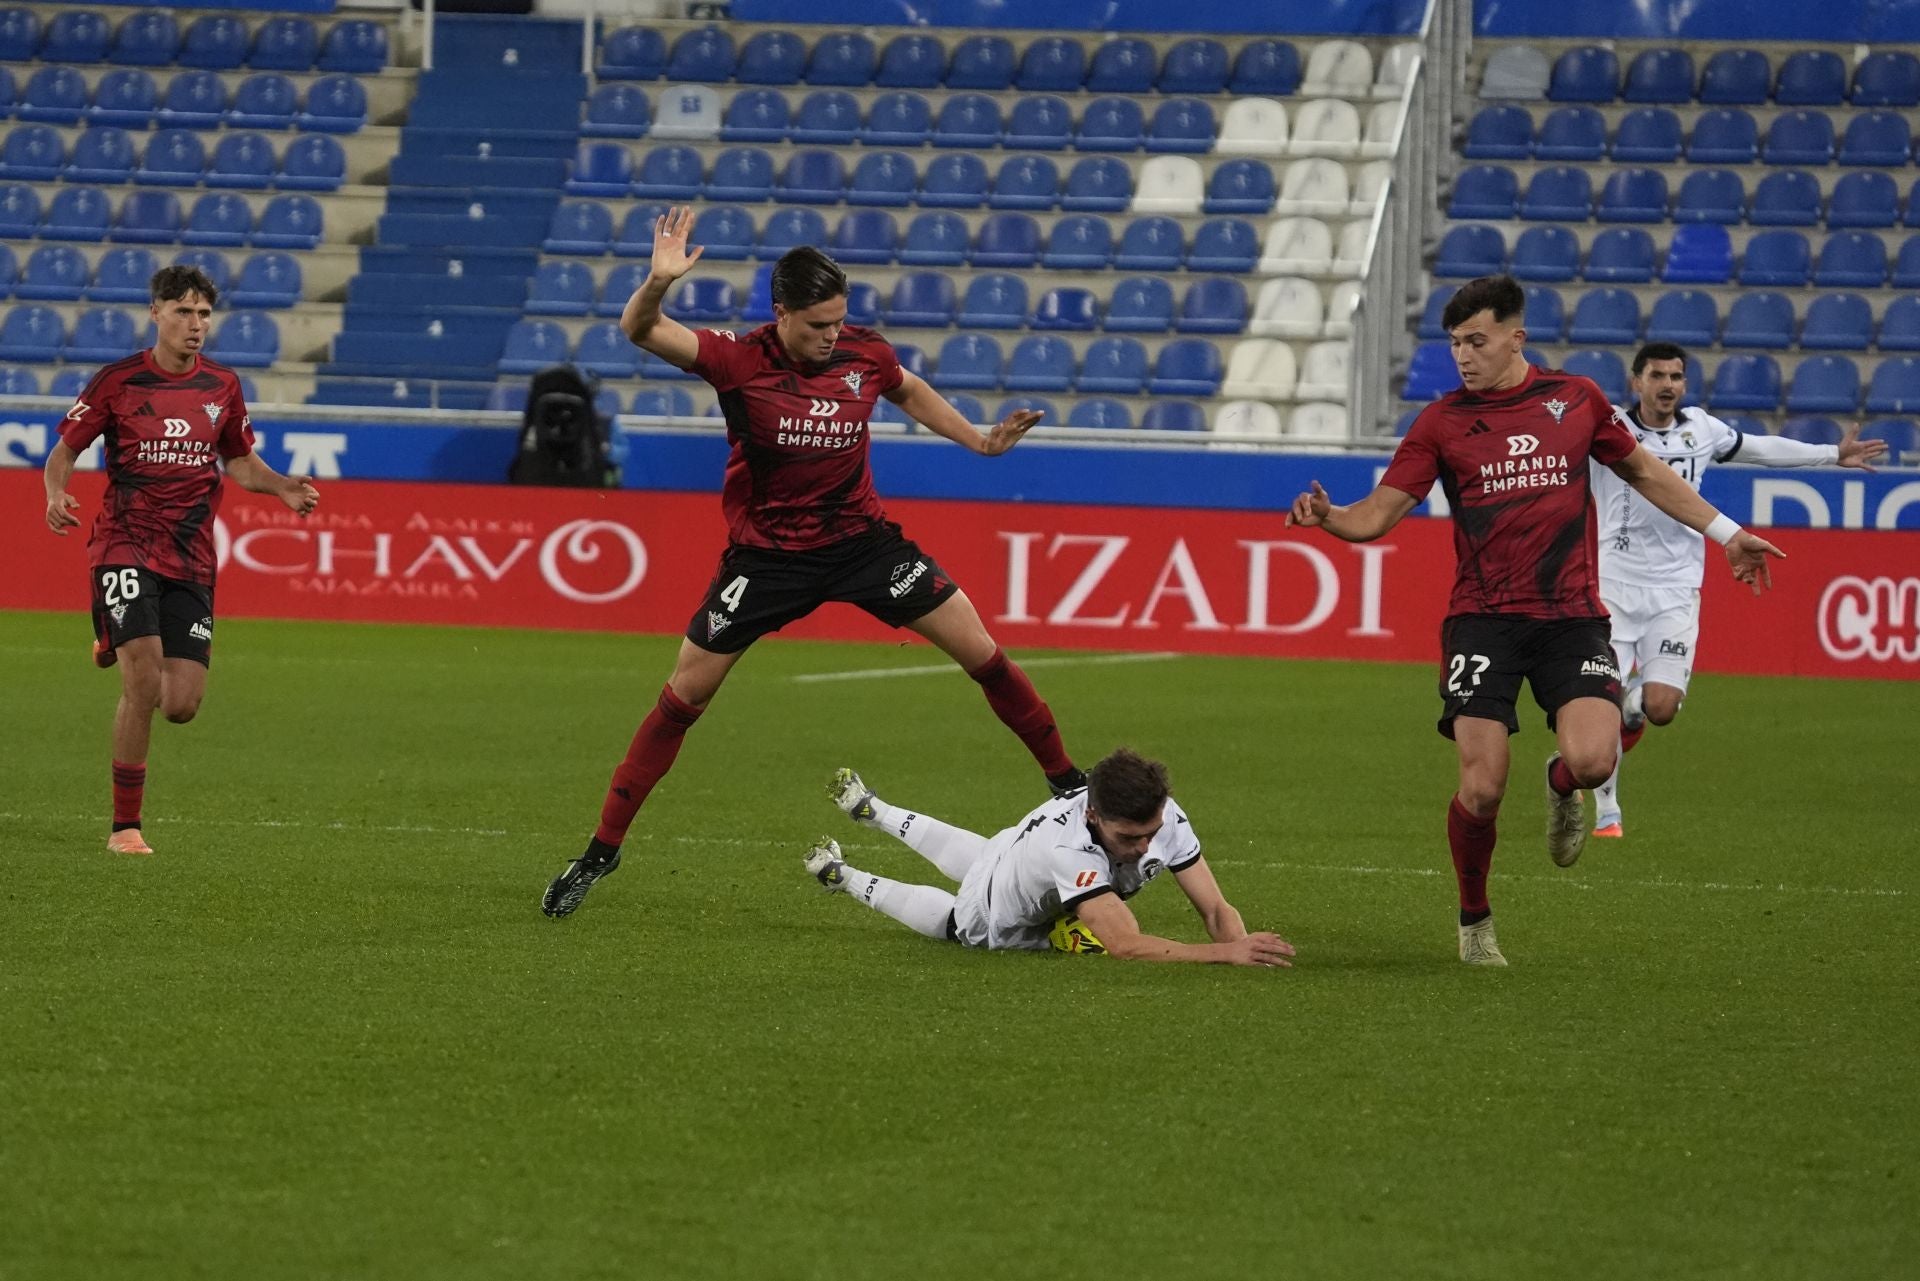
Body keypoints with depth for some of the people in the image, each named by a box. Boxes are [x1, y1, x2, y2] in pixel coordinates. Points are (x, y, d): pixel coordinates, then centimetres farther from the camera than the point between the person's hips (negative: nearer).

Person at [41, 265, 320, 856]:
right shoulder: (119, 381, -3)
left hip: (190, 557, 4)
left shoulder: (222, 386, 7)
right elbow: (64, 451, 4)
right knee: (143, 682, -19)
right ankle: (125, 825, -5)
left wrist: (283, 488, 1)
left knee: (181, 705, -3)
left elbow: (239, 462, 21)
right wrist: (56, 494, -17)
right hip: (124, 545, -4)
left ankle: (120, 650, 33)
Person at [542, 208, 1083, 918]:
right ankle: (602, 850, 9)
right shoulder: (739, 361, -19)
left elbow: (910, 392, 14)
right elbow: (640, 332, -29)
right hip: (767, 553, -2)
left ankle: (1066, 779, 14)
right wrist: (658, 284, -49)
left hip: (861, 537, 2)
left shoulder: (865, 353, -10)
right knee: (683, 697, -1)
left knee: (981, 652, -3)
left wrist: (981, 440, 8)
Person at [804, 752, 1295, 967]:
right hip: (992, 925, -6)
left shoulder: (1163, 814, -35)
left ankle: (870, 809, 59)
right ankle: (843, 878, 52)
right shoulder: (1068, 848, -52)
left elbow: (1216, 909, -32)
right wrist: (1226, 953, -69)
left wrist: (1242, 943, -55)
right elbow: (1126, 945, -59)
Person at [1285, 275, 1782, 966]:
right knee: (1482, 787, -12)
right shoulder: (1441, 422, 3)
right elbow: (1379, 513, 0)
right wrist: (1328, 516, -21)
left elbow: (1644, 473, 21)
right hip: (1482, 618, -1)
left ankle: (1561, 786, 19)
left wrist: (1726, 533, 23)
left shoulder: (1576, 399, 7)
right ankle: (1474, 921, 14)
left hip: (1571, 615, 1)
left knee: (1592, 760, -21)